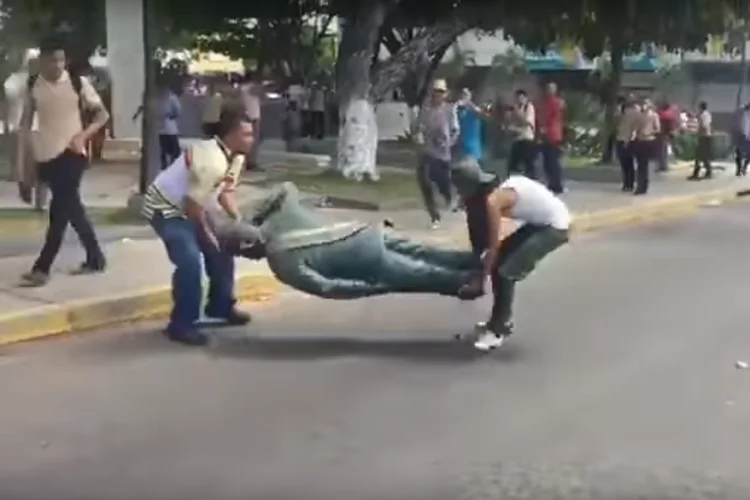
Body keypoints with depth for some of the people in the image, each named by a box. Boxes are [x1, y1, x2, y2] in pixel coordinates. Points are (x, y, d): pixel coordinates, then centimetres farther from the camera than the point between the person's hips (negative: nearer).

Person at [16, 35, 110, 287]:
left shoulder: (78, 83, -5)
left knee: (59, 211, -10)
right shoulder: (33, 86, 3)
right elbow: (25, 125, 5)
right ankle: (95, 258, 25)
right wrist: (20, 164, 0)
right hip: (46, 156, 4)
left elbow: (102, 114, 3)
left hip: (71, 154, -4)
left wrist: (83, 135, -14)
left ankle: (41, 268, -8)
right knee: (71, 209, 12)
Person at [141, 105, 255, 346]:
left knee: (221, 251, 13)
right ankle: (182, 325, -9)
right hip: (165, 208, -10)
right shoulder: (212, 162, -34)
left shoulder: (235, 156, -3)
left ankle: (220, 306, 31)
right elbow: (193, 204, -29)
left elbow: (225, 192, 6)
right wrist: (206, 233, -13)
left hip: (188, 207, 10)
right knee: (190, 262, -22)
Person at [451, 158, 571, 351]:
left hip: (555, 226, -9)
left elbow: (493, 245, -19)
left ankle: (497, 331, 0)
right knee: (499, 260, 10)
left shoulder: (493, 200, -23)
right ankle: (501, 321, 22)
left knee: (506, 271, -11)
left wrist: (480, 280, -12)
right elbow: (488, 238, 12)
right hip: (541, 221, 9)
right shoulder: (493, 188, 3)